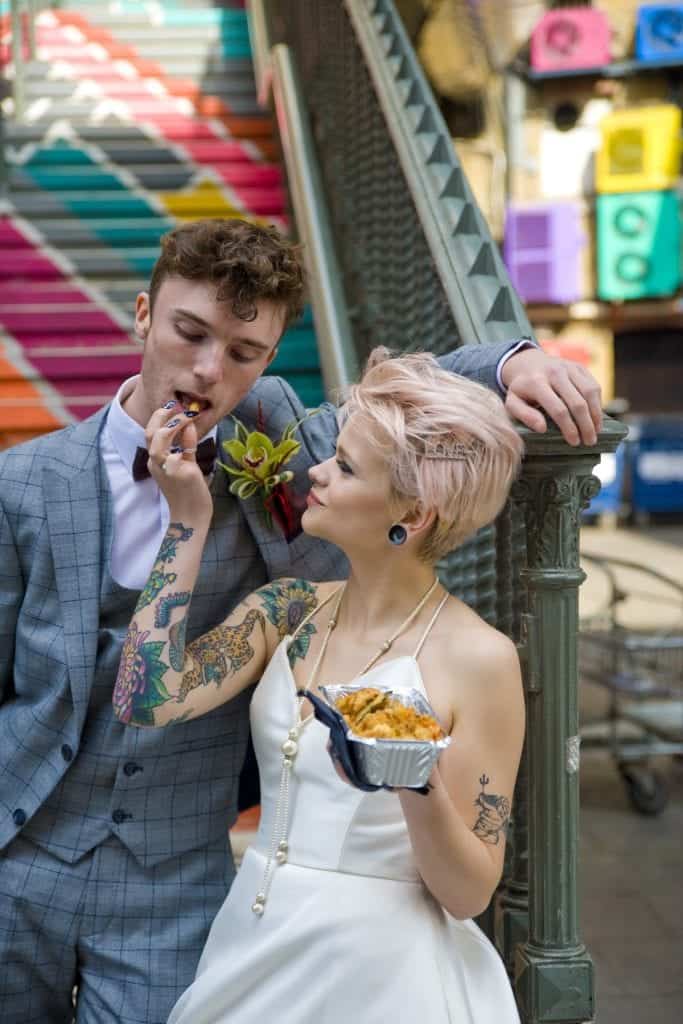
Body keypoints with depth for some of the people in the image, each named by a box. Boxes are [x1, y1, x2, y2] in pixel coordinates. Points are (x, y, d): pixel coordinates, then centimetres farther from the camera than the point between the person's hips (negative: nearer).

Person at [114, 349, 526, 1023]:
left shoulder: (479, 657, -15)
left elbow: (468, 893, -11)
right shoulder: (289, 609, -1)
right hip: (251, 957, 5)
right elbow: (146, 700, -15)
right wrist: (190, 519, -10)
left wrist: (418, 787, -31)